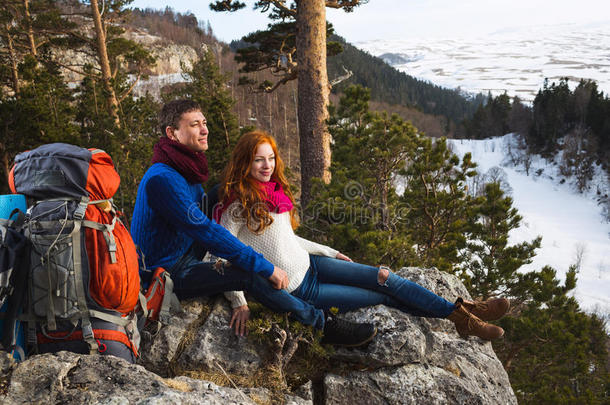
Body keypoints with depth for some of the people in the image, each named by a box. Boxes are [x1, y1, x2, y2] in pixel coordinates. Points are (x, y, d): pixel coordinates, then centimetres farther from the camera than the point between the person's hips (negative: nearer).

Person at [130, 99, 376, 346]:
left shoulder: (186, 173, 8)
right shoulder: (162, 178, -23)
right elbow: (205, 231, -28)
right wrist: (265, 267, -27)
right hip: (166, 274, -10)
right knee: (249, 274, -24)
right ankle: (325, 324, -11)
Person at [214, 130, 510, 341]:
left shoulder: (274, 191, 7)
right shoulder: (237, 206, -18)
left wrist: (332, 253, 20)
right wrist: (241, 303, -28)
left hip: (309, 263, 7)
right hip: (298, 290, -7)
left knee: (386, 279, -2)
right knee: (384, 296, -3)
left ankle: (463, 313, 8)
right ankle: (460, 315, 10)